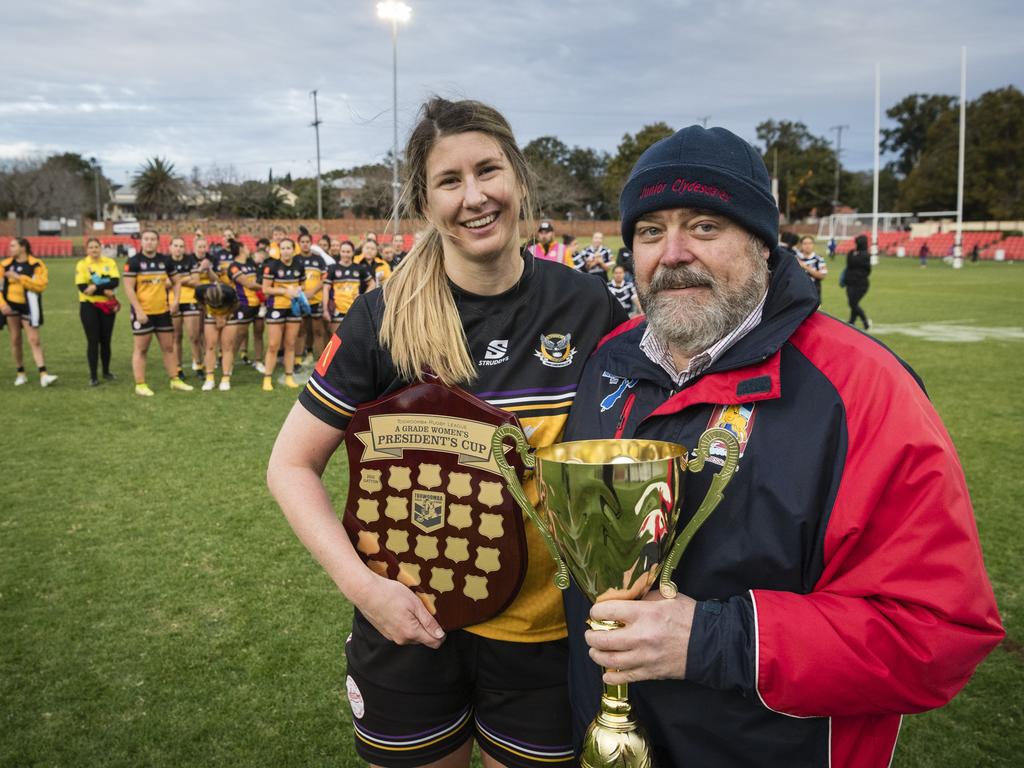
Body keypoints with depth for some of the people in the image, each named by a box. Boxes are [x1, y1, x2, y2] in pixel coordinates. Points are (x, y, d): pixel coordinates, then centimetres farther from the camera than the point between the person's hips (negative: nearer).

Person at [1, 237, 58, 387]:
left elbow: (41, 284, -19)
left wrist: (19, 277, -21)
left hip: (29, 307, -3)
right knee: (15, 340, 8)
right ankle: (20, 374, 19)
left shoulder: (36, 265, -7)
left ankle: (43, 375, -12)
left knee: (34, 340, -7)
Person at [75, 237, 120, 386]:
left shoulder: (110, 262, 3)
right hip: (89, 306, -2)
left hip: (108, 306, 2)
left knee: (106, 340, 9)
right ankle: (93, 376, 4)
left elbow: (115, 281, -12)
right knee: (93, 341, -1)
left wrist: (96, 287, -24)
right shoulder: (81, 264, -3)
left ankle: (106, 372, 23)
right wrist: (104, 291, -19)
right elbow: (82, 287, -14)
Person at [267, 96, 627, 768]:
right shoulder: (385, 318, -11)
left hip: (543, 629, 1)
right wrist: (362, 584, -18)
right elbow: (291, 466, -5)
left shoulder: (588, 308, -6)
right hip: (411, 622, -1)